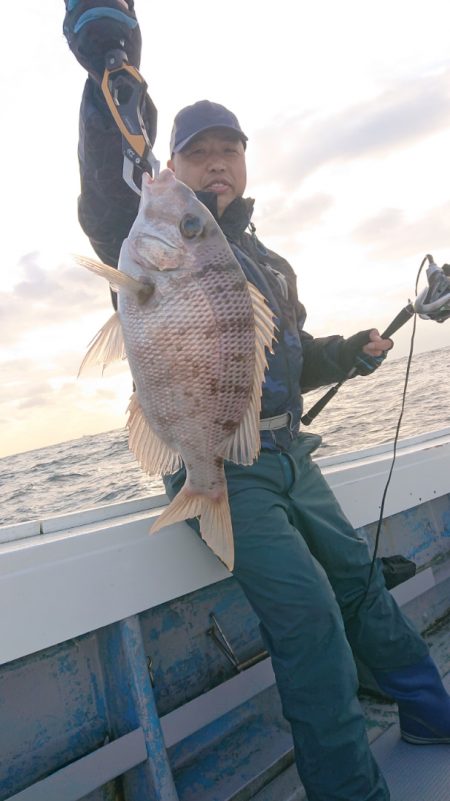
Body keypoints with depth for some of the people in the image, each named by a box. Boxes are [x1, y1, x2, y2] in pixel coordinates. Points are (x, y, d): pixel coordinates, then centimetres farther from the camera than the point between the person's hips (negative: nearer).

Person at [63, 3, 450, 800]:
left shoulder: (268, 261, 21)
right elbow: (107, 198, -24)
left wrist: (348, 352, 12)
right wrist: (112, 67, -36)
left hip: (288, 456, 8)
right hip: (219, 466, -7)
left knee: (358, 574, 16)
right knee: (306, 607, -17)